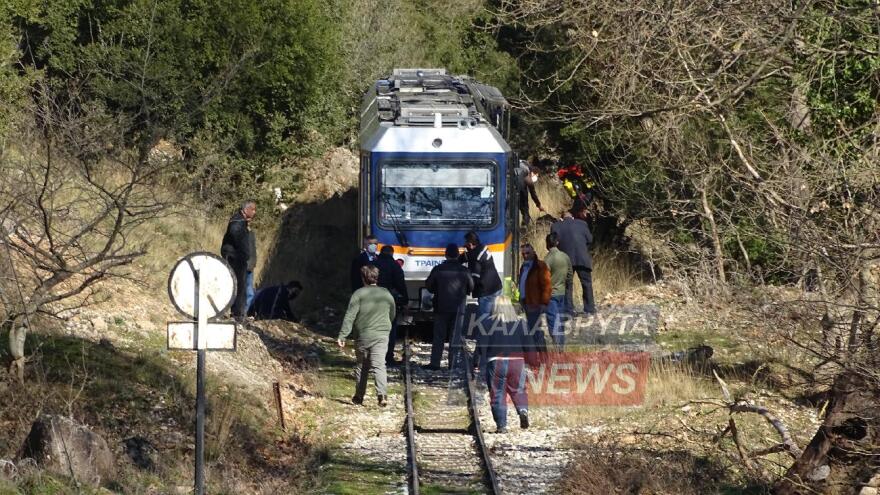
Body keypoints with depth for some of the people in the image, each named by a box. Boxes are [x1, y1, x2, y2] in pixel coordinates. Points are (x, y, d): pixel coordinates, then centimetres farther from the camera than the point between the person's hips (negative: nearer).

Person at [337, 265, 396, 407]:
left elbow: (349, 317, -10)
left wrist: (342, 336, -11)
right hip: (382, 335, 1)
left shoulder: (359, 294, -5)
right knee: (379, 365, -5)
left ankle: (358, 397, 20)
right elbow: (393, 314, 21)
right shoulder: (386, 294, 7)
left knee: (361, 366, 14)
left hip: (364, 335, -1)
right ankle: (382, 394, -26)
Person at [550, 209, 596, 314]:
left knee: (567, 285, 7)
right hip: (582, 258, 0)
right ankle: (589, 309, 5)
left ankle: (569, 309, 1)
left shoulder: (556, 226, 5)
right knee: (587, 284, 8)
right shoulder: (582, 223, 6)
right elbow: (590, 239, 5)